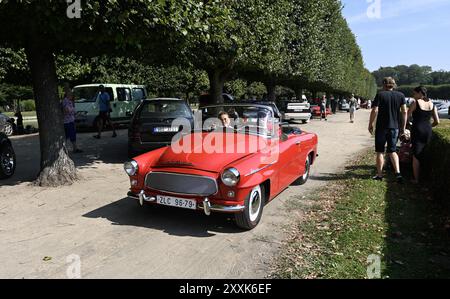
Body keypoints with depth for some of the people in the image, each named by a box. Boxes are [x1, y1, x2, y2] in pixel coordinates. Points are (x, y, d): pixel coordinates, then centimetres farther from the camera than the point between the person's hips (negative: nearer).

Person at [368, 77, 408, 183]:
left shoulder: (380, 95, -7)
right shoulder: (400, 95, 4)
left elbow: (375, 111, -12)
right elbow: (404, 112, 1)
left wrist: (370, 124, -3)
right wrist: (403, 126, 9)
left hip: (381, 127, -3)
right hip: (394, 127, 3)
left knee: (380, 152, 7)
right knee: (392, 151, 13)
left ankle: (379, 175, 11)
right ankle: (398, 172, -2)